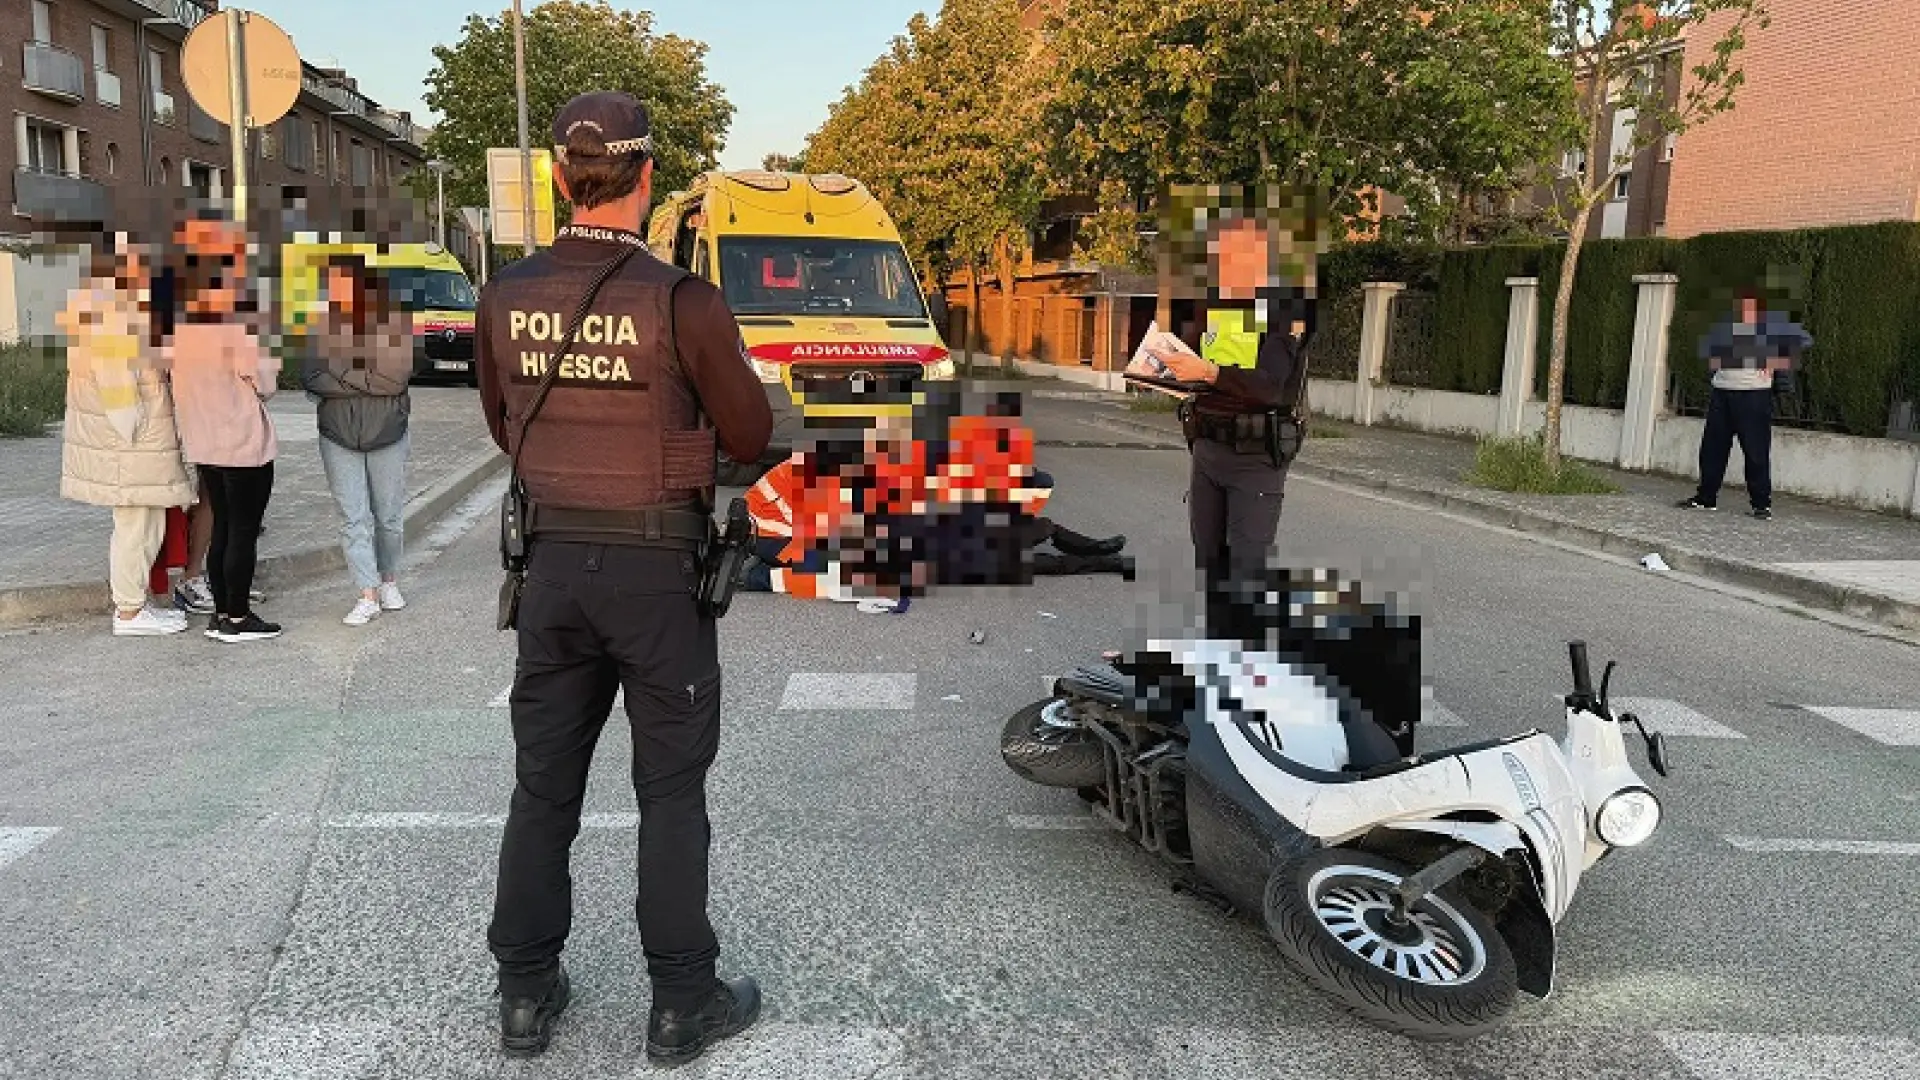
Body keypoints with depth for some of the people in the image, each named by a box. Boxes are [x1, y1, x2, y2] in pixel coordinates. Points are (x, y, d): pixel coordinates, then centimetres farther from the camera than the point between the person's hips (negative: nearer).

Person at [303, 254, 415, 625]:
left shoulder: (396, 323, -8)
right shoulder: (325, 326, -1)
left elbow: (397, 376, -19)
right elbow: (311, 377, -8)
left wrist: (341, 378, -12)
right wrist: (369, 380, -16)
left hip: (387, 435, -1)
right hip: (338, 438, 1)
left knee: (389, 517, 10)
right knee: (354, 518, -1)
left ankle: (389, 581, 30)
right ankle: (368, 595, 2)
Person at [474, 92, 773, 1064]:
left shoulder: (506, 298, -3)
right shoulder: (681, 301, -16)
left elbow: (505, 428, 12)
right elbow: (750, 438, -5)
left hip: (553, 560, 4)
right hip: (657, 567, -4)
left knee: (543, 783, 15)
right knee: (671, 793, 8)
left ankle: (526, 993, 26)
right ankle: (682, 1003, 18)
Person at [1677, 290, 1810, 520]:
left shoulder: (1770, 323, 0)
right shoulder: (1726, 323, 12)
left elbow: (1802, 341, -2)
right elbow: (1706, 345, 28)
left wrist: (1776, 363, -8)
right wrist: (1712, 359, 9)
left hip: (1754, 393, -5)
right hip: (1721, 391, 5)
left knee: (1756, 450, -5)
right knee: (1712, 447, 7)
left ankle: (1762, 503, 1)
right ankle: (1706, 497, 16)